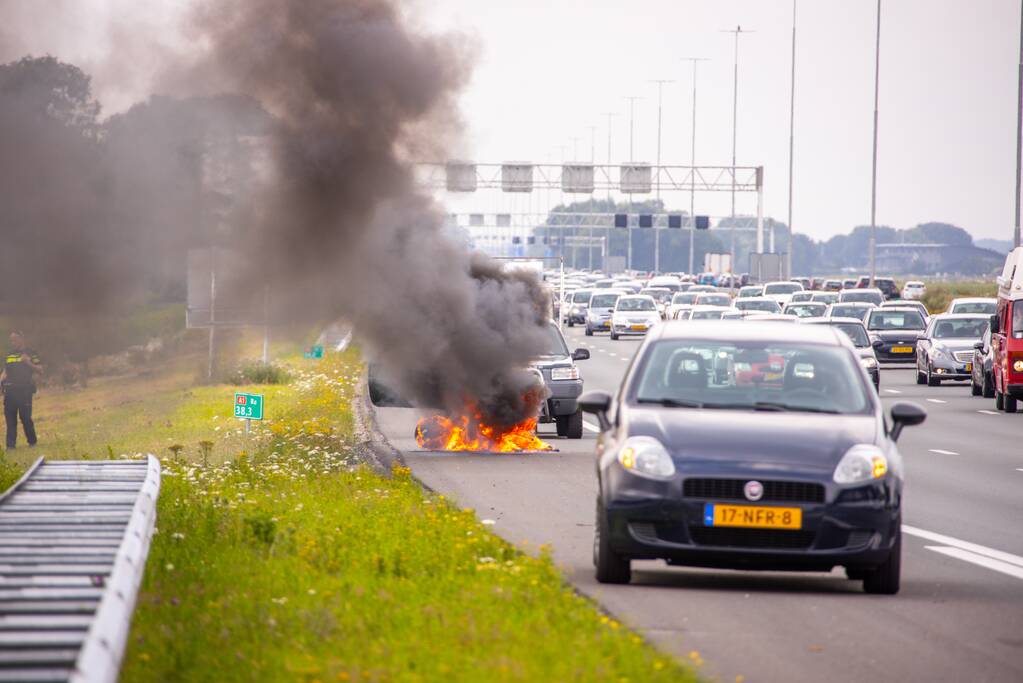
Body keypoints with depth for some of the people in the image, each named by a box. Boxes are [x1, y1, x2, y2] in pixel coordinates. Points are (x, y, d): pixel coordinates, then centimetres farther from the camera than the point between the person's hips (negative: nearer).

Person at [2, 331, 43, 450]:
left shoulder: (29, 353, 2)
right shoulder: (9, 355, 18)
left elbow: (40, 369, -2)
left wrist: (28, 363, -18)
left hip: (24, 390, -5)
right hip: (9, 390, 5)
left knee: (25, 417, -4)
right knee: (10, 417, 1)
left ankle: (32, 442, 10)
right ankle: (10, 444, 3)